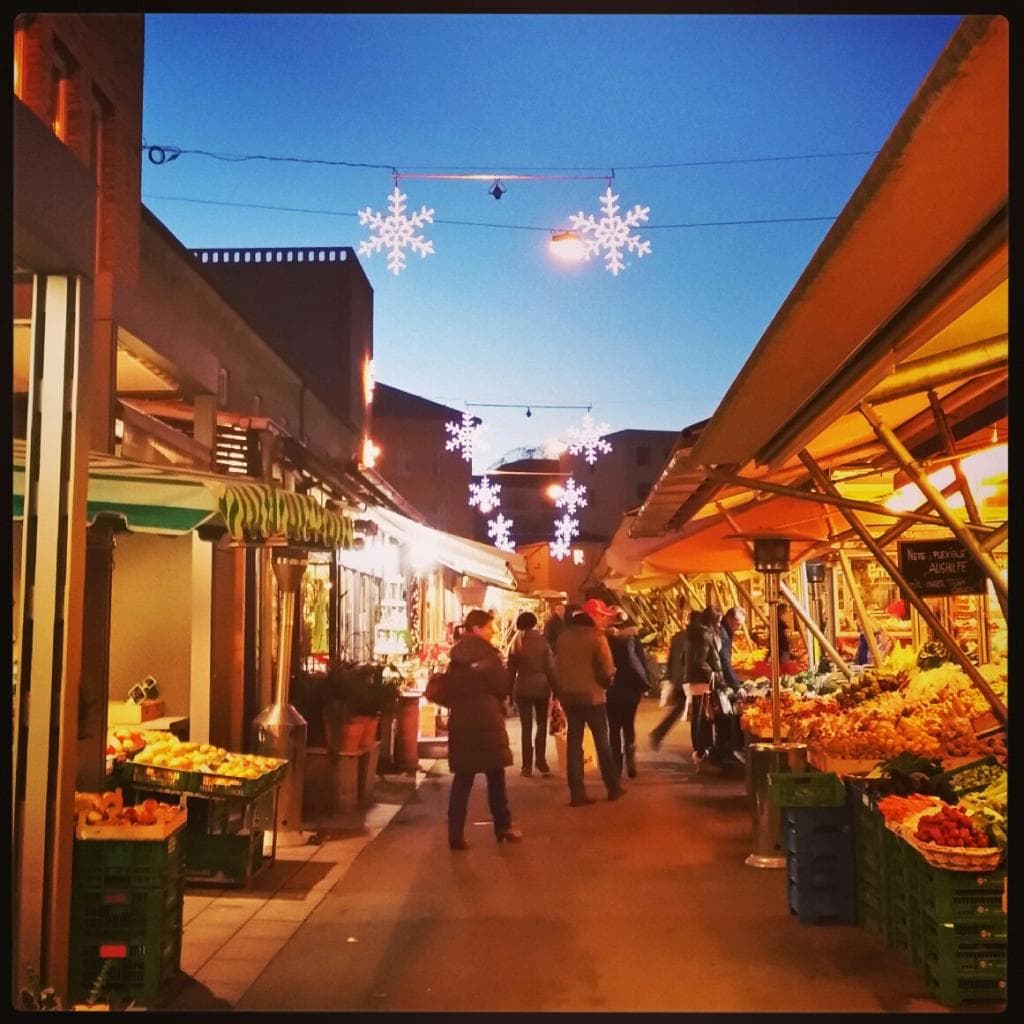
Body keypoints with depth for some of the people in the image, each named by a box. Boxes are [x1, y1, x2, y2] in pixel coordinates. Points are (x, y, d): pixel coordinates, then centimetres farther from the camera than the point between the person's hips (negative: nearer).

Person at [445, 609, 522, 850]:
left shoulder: (456, 654, 8)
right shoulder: (486, 654, -9)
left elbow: (450, 688, 12)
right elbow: (502, 687, -6)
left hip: (460, 722, 5)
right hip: (486, 722, -5)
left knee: (462, 779, 6)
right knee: (495, 777, 10)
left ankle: (456, 835, 0)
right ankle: (503, 828, 21)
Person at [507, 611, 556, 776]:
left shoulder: (516, 642, 1)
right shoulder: (543, 640, -3)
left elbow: (511, 669, 3)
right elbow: (551, 667, -4)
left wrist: (509, 691, 9)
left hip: (522, 688, 1)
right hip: (541, 686, -1)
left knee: (526, 727, 5)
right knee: (542, 724, 12)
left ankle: (527, 765, 5)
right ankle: (541, 762, 6)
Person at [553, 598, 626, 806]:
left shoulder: (564, 635, 6)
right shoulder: (597, 637, -12)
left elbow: (558, 665, 9)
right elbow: (607, 670, -14)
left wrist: (560, 691, 15)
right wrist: (605, 683, 6)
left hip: (568, 695, 5)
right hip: (592, 695, -5)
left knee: (573, 742, 6)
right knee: (602, 741, 9)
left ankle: (577, 793, 5)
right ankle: (614, 787, 18)